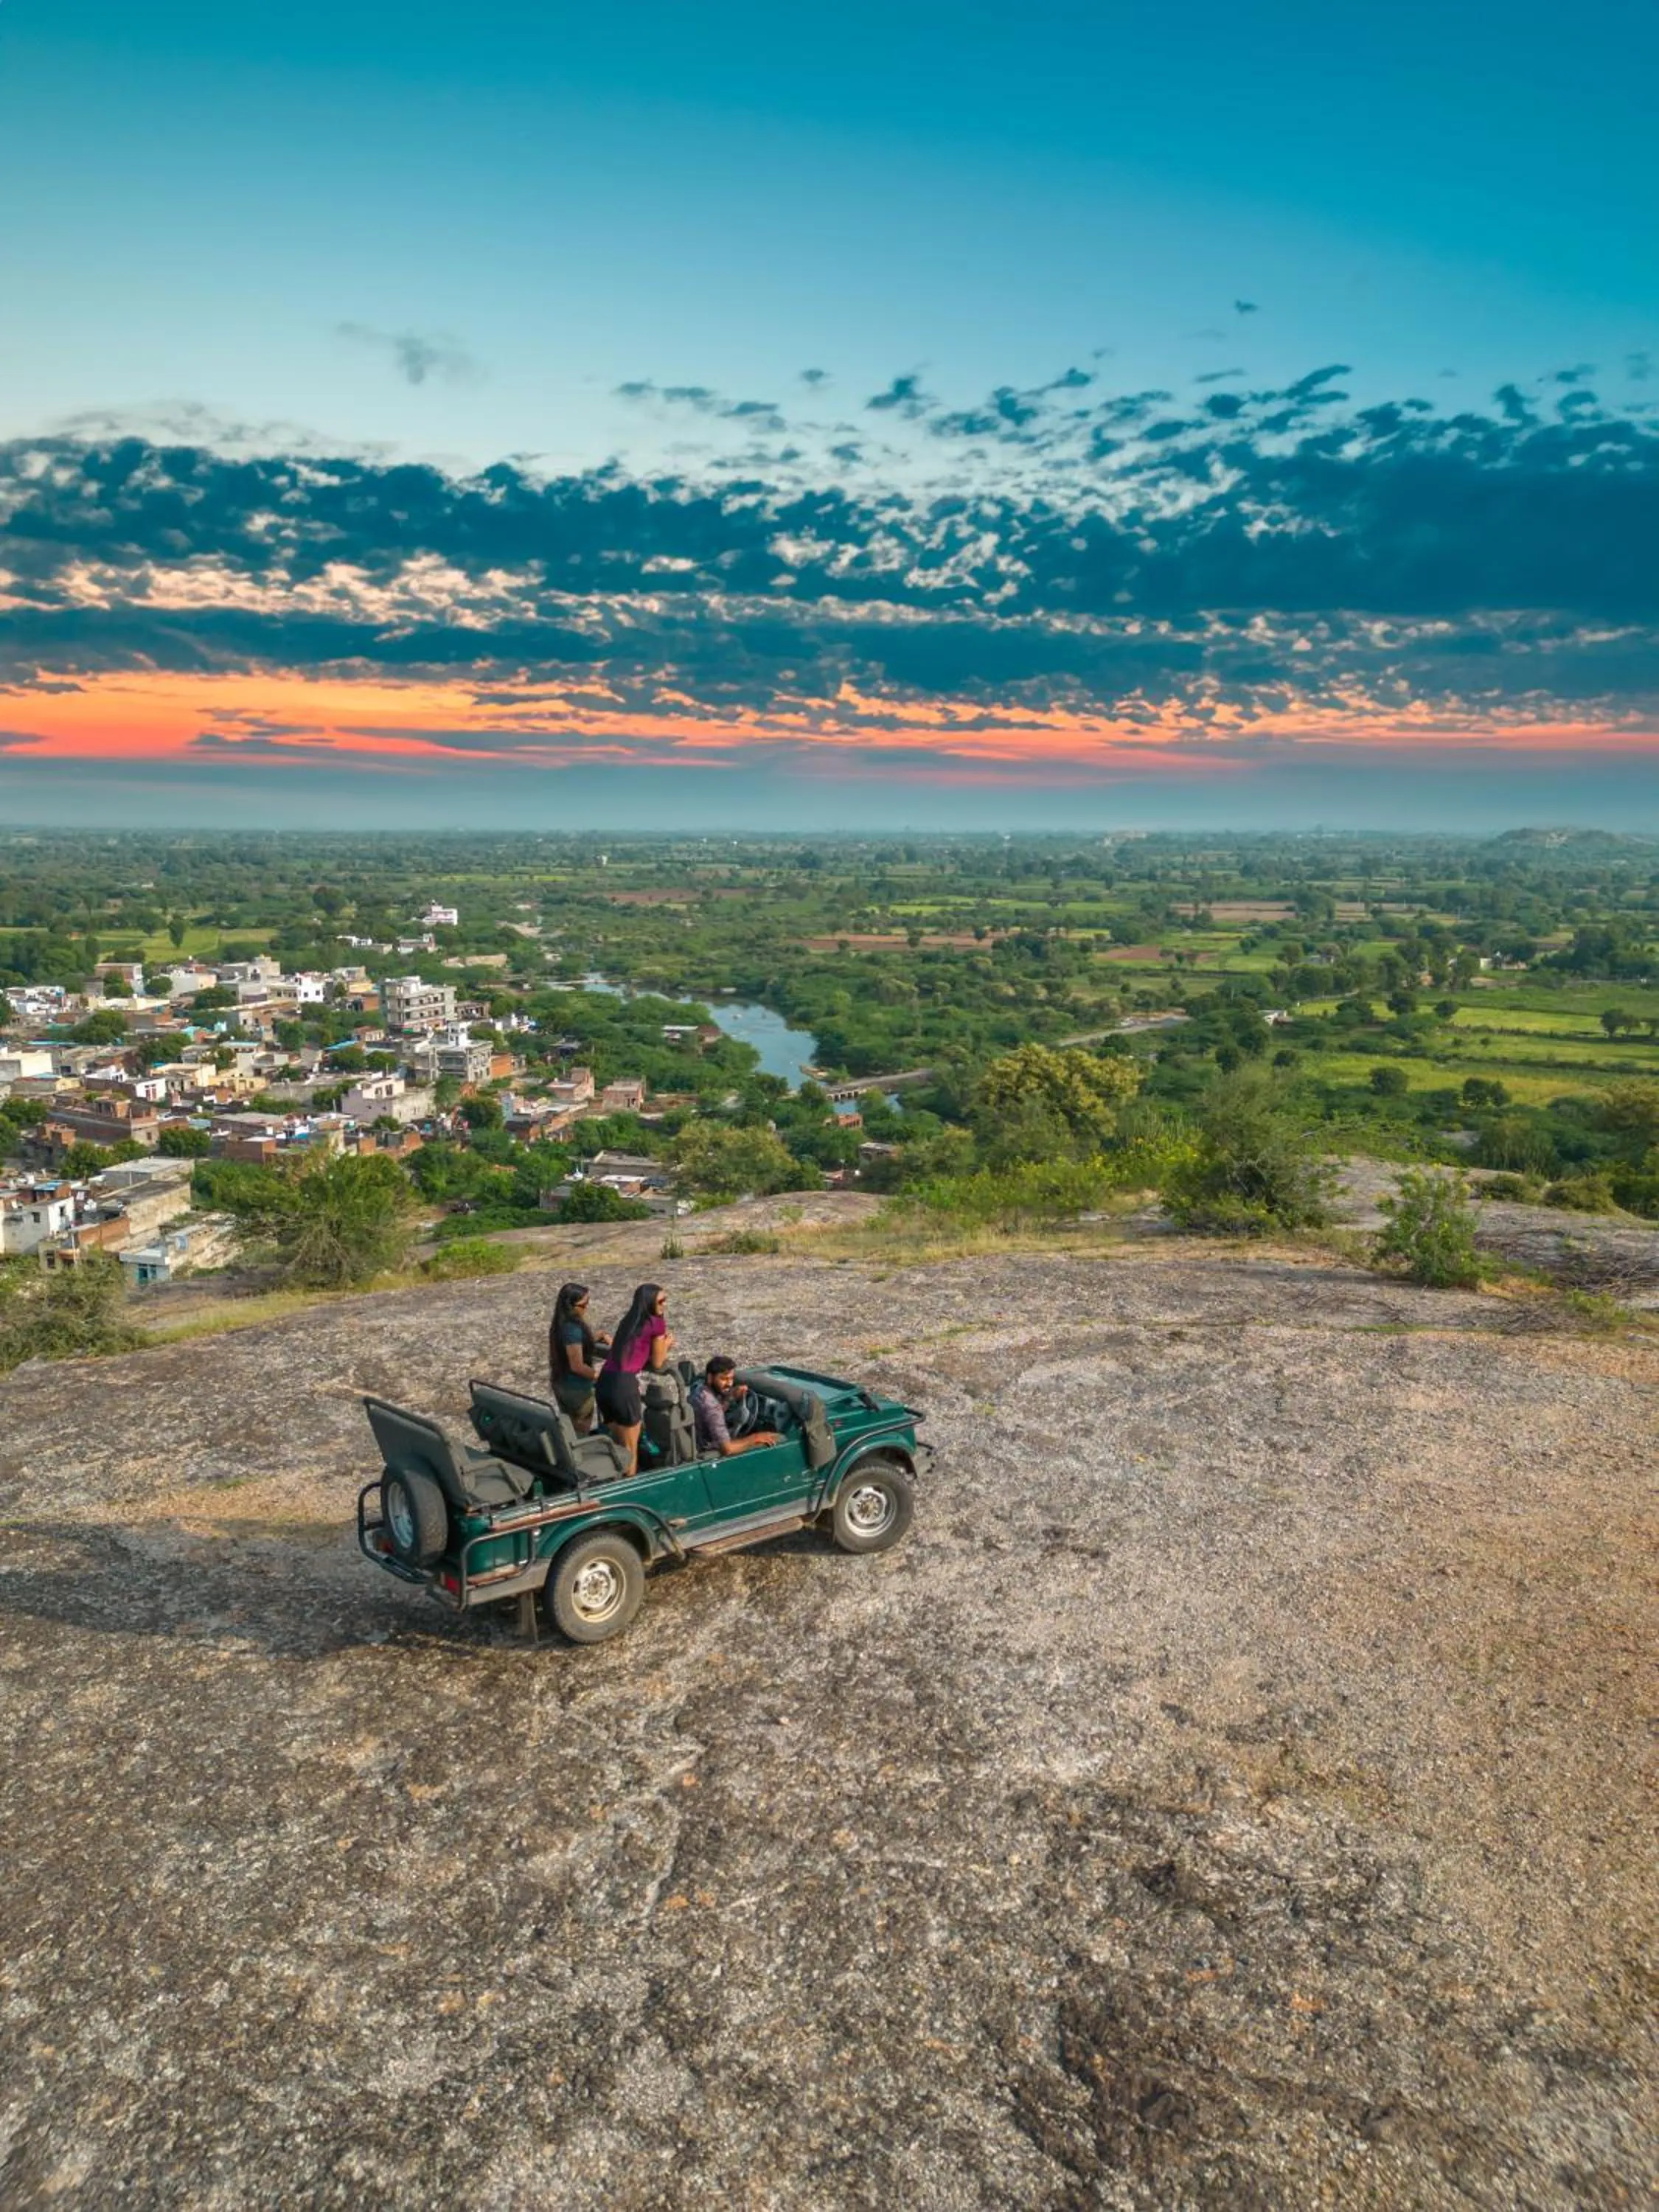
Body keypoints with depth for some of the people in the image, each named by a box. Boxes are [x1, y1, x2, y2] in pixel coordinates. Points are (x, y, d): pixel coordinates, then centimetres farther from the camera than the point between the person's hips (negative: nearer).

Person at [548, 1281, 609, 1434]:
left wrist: (600, 1338, 3)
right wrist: (601, 1376, -14)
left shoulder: (562, 1324, 1)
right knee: (580, 1434, 7)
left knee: (569, 1430, 23)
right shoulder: (573, 1329, -28)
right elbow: (577, 1367, -27)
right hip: (577, 1390, -9)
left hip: (561, 1384, 9)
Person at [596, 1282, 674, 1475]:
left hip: (604, 1382, 7)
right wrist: (666, 1345, 23)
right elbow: (657, 1364, 7)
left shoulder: (628, 1321, 21)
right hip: (624, 1385, -7)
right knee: (630, 1450, 10)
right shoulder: (657, 1323, -1)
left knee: (618, 1444, 25)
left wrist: (660, 1347, 27)